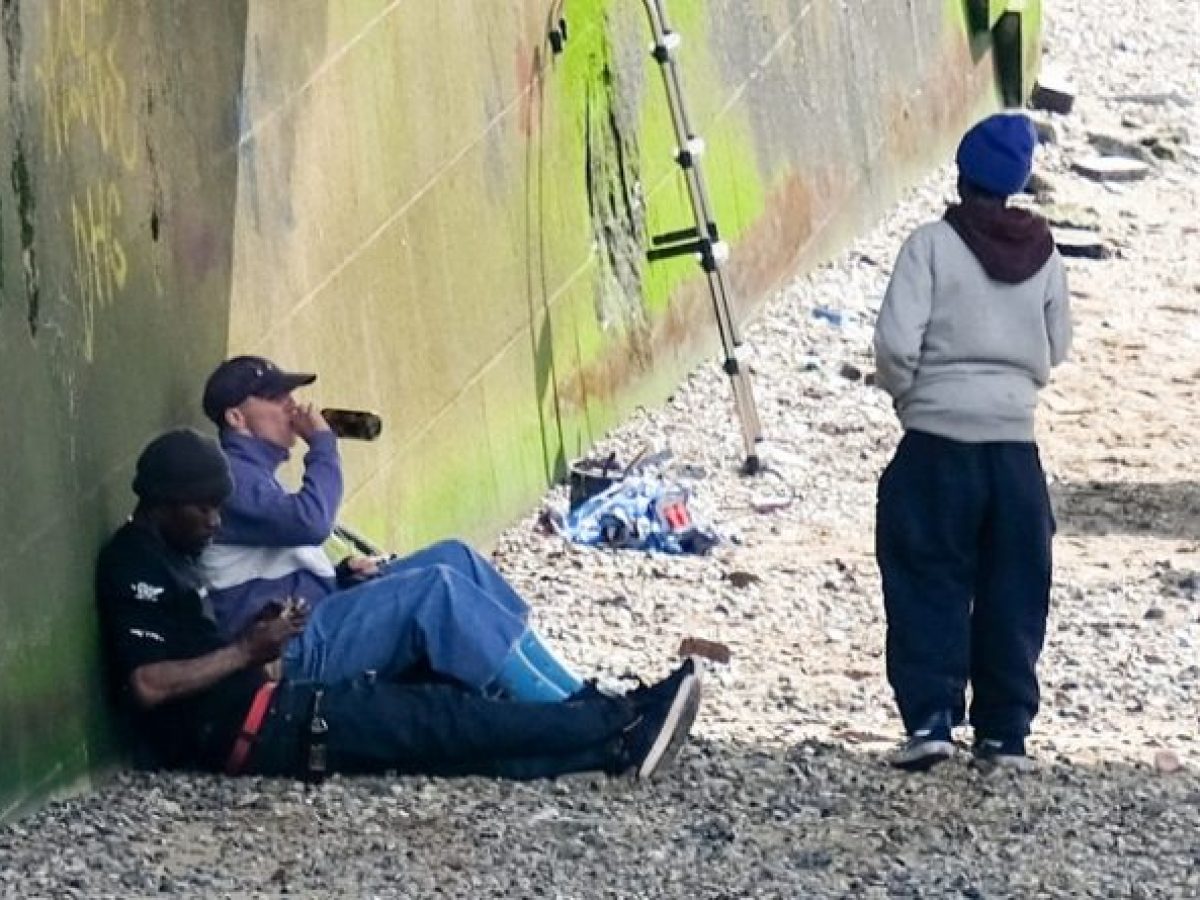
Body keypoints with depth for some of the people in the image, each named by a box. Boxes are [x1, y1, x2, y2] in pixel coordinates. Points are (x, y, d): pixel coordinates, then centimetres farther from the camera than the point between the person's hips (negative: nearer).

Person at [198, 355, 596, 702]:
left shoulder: (250, 473, 24)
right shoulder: (229, 476, -10)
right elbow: (310, 522, -25)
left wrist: (341, 575, 8)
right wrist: (321, 442, -10)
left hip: (320, 620, 10)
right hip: (294, 650, -10)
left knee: (454, 558, 1)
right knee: (436, 587, -25)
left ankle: (562, 691, -6)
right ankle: (573, 709, -28)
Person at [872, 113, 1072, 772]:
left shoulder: (933, 244, -8)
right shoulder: (1043, 255, 3)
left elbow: (895, 343, -13)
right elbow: (1056, 352, 11)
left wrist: (905, 394, 5)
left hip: (938, 440, -3)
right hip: (1015, 441, 3)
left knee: (928, 585, 5)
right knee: (1013, 593, 10)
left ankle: (930, 719, -4)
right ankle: (1005, 731, 12)